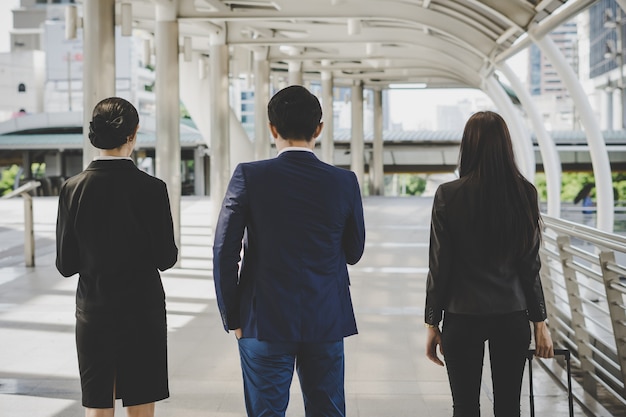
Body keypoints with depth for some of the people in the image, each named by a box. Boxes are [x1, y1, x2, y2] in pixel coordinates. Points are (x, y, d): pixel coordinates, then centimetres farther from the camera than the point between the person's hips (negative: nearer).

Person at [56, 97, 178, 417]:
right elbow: (166, 258, -7)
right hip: (142, 311, -2)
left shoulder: (72, 189, -6)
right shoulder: (151, 188, -12)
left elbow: (66, 265, -3)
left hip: (93, 311, 2)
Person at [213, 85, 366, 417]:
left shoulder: (249, 177, -9)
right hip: (327, 322, 2)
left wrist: (232, 317, 0)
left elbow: (225, 252, -9)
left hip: (264, 323, -2)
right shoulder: (344, 182, -4)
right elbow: (353, 252, 7)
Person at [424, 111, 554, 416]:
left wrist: (432, 323, 2)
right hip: (512, 316, 2)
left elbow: (439, 266, -6)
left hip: (463, 317, -2)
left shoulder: (449, 195, -9)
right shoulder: (524, 194, -3)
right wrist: (540, 322, 9)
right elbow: (530, 265, 1)